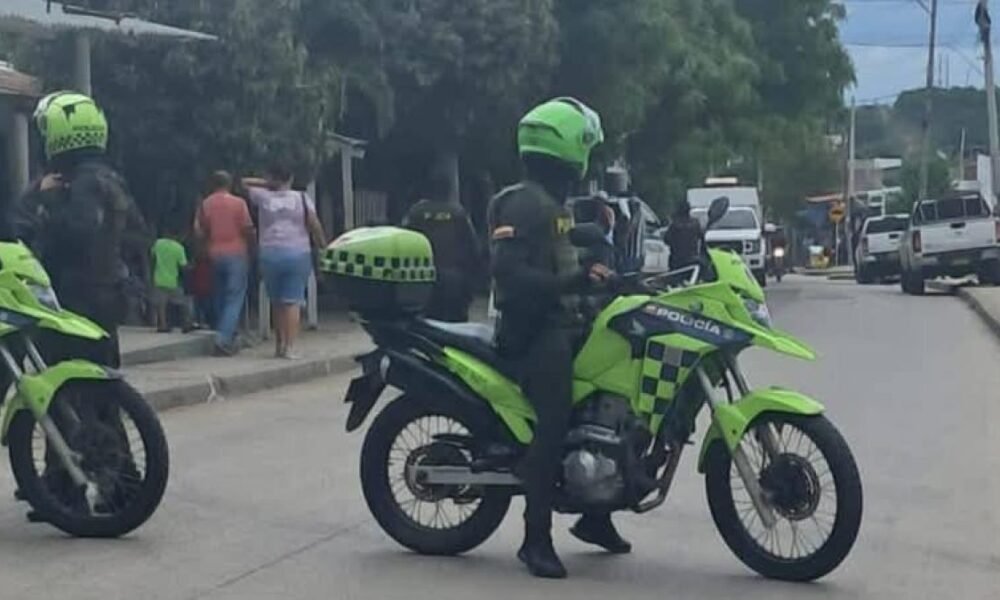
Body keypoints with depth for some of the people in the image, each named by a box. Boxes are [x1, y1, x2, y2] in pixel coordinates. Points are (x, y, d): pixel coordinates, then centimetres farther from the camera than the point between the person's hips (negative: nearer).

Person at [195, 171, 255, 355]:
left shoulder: (205, 204, 1)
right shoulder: (238, 203, -7)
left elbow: (199, 231, 2)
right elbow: (248, 229, -6)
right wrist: (251, 243, 13)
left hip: (214, 255, 4)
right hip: (236, 253, -4)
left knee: (220, 298, 13)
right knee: (235, 298, -4)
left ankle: (226, 339, 16)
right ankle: (224, 338, -17)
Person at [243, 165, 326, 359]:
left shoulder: (264, 197, 5)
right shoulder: (302, 198, 2)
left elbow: (244, 183, 17)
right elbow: (314, 225, -6)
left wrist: (267, 184, 14)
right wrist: (322, 245, 4)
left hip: (270, 254, 1)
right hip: (298, 254, -1)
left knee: (276, 302, 14)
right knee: (293, 301, -4)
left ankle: (280, 345, 18)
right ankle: (290, 347, -12)